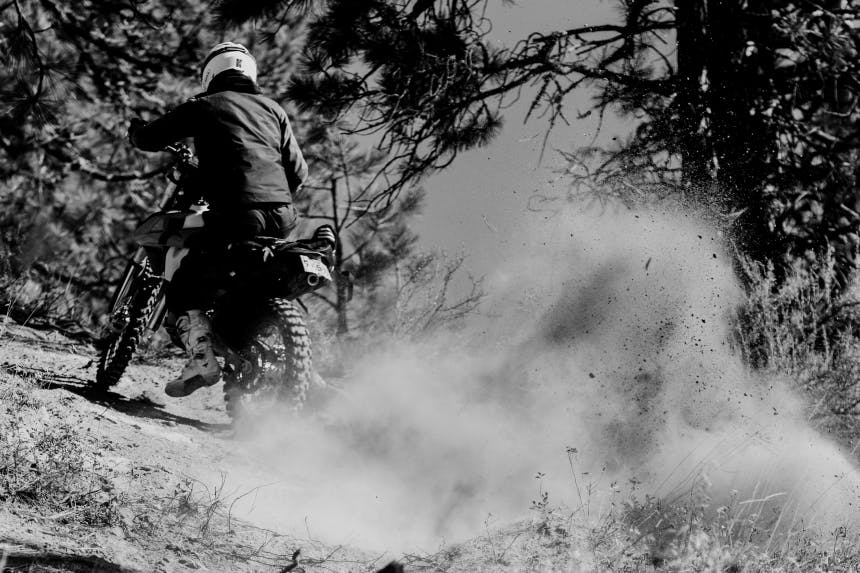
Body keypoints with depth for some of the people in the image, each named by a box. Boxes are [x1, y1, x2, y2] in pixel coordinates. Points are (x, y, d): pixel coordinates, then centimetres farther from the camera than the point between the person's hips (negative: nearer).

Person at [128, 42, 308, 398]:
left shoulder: (203, 107, 8)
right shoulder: (273, 110, 19)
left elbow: (148, 138, 9)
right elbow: (298, 171, 15)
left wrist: (137, 130, 32)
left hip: (235, 214, -5)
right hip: (282, 215, 5)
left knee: (183, 288, 1)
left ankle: (202, 357, -19)